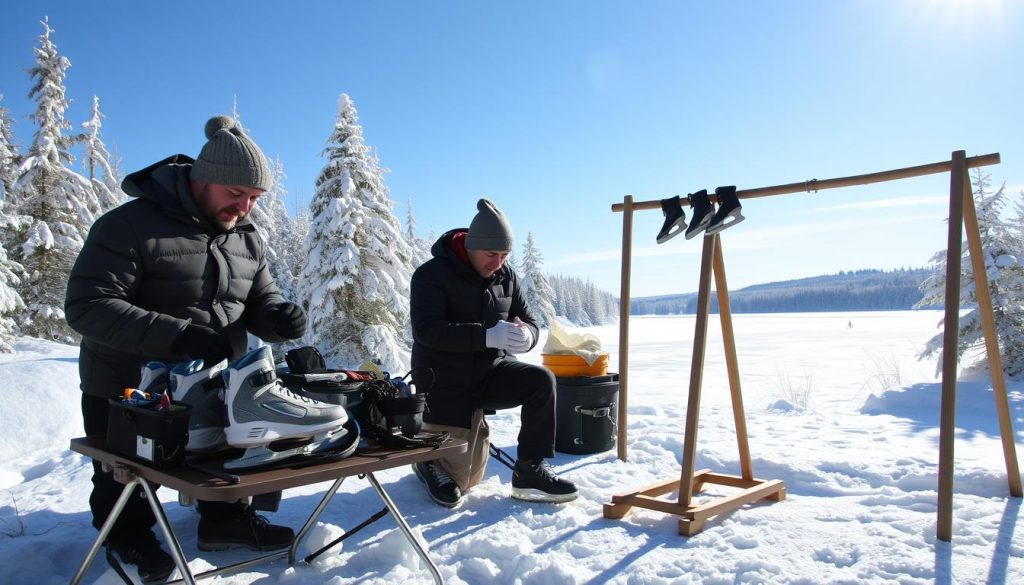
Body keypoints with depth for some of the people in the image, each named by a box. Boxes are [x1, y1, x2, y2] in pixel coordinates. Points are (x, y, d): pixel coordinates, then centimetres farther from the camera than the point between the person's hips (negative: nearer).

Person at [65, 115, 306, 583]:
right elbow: (86, 306, -28)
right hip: (127, 397, -5)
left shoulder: (247, 241, 0)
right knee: (128, 490, 16)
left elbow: (260, 300, 5)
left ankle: (226, 520, 45)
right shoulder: (131, 226, -21)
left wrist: (278, 316, -22)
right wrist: (176, 335, -40)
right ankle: (131, 539, 42)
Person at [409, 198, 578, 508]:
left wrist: (525, 336, -23)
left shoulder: (506, 276, 1)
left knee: (541, 380, -24)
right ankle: (428, 458, 32)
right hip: (445, 383, -4)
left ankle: (530, 472, -11)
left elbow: (529, 323, 4)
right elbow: (427, 330, -29)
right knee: (463, 479, -3)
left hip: (491, 371, 5)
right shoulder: (431, 274, -16)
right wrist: (488, 336, -40)